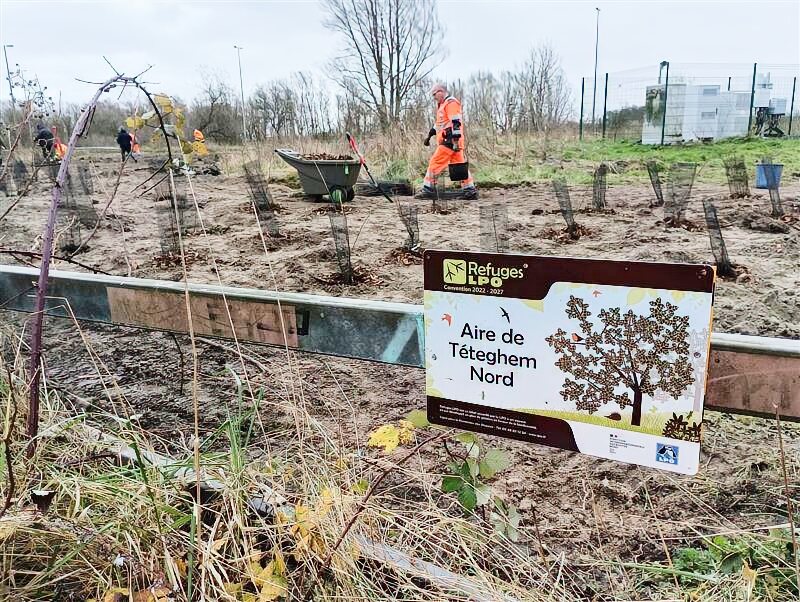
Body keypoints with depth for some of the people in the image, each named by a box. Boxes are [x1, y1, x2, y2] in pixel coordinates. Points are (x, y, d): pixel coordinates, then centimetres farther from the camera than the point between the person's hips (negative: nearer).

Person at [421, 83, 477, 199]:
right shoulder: (442, 105, 23)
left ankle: (428, 189, -5)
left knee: (435, 163, -8)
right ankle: (470, 190, 8)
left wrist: (455, 140, -23)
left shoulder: (451, 103, -9)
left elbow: (456, 123, -18)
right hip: (448, 141, 10)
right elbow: (439, 123, 32)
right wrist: (429, 136, 31)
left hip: (450, 141, -10)